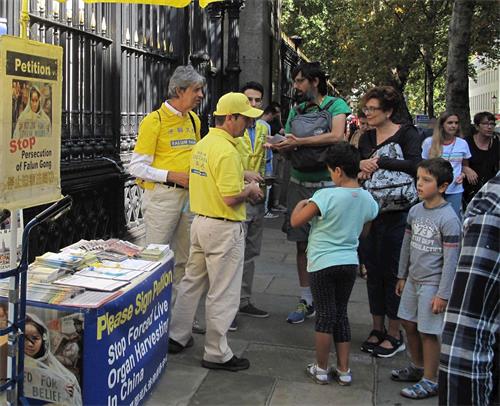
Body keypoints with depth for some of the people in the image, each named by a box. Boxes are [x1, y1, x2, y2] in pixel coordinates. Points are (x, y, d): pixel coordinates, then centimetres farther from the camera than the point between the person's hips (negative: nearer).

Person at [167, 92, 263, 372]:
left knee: (192, 282, 20)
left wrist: (243, 183, 12)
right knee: (223, 293, 1)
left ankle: (177, 336, 31)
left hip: (201, 221, 10)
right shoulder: (227, 151, -21)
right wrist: (250, 190, -7)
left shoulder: (203, 144, 9)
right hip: (224, 228, -10)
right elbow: (231, 198, -26)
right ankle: (217, 354, 11)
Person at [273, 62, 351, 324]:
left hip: (327, 185, -5)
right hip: (299, 183, 5)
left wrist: (298, 142, -19)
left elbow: (336, 136, -21)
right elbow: (288, 147, 9)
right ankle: (306, 301, 19)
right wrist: (280, 146, -15)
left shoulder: (335, 105, -3)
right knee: (302, 245, 8)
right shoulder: (296, 110, 13)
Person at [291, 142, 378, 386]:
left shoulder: (326, 196, -19)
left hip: (323, 264, -5)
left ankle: (321, 370, 17)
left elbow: (296, 221, -13)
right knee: (341, 315, 15)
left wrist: (301, 205, 5)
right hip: (350, 263, 5)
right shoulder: (368, 200, 0)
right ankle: (343, 371, 20)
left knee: (325, 316, 5)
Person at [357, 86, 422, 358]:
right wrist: (360, 166, -12)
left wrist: (379, 162, -20)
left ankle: (394, 335, 14)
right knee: (373, 271, 10)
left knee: (392, 271, 1)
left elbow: (415, 165, -22)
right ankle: (377, 329, 24)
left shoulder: (406, 134, -6)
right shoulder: (366, 138, 11)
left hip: (396, 214, -5)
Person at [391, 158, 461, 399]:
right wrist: (402, 276, 17)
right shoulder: (415, 211, 3)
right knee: (409, 324, 17)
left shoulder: (448, 219, -18)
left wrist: (443, 294, -17)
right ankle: (418, 368, 38)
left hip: (432, 283, -7)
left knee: (429, 331, 1)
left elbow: (451, 259, -17)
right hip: (413, 279, 7)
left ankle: (430, 381, 16)